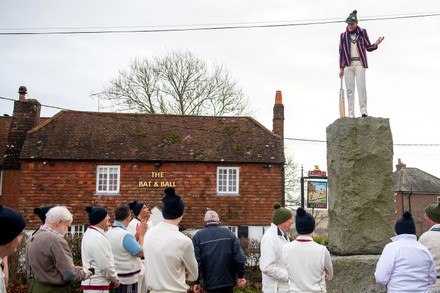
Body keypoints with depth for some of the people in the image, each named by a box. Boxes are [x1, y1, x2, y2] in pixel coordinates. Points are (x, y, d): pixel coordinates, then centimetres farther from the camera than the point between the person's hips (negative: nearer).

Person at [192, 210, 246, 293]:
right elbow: (239, 257, -3)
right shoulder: (228, 232, 2)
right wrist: (241, 276, 5)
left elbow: (196, 261, -9)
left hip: (211, 283, -2)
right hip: (229, 280, 2)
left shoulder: (198, 236, -3)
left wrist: (196, 282, -1)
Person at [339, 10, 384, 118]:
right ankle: (351, 114, -2)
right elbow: (341, 52, 12)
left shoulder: (362, 33, 9)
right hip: (348, 65, 2)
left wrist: (375, 44, -9)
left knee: (361, 86, -16)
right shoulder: (343, 35, 12)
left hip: (359, 64, -1)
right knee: (349, 89, -3)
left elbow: (368, 47, 13)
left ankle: (363, 110, -16)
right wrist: (341, 68, 6)